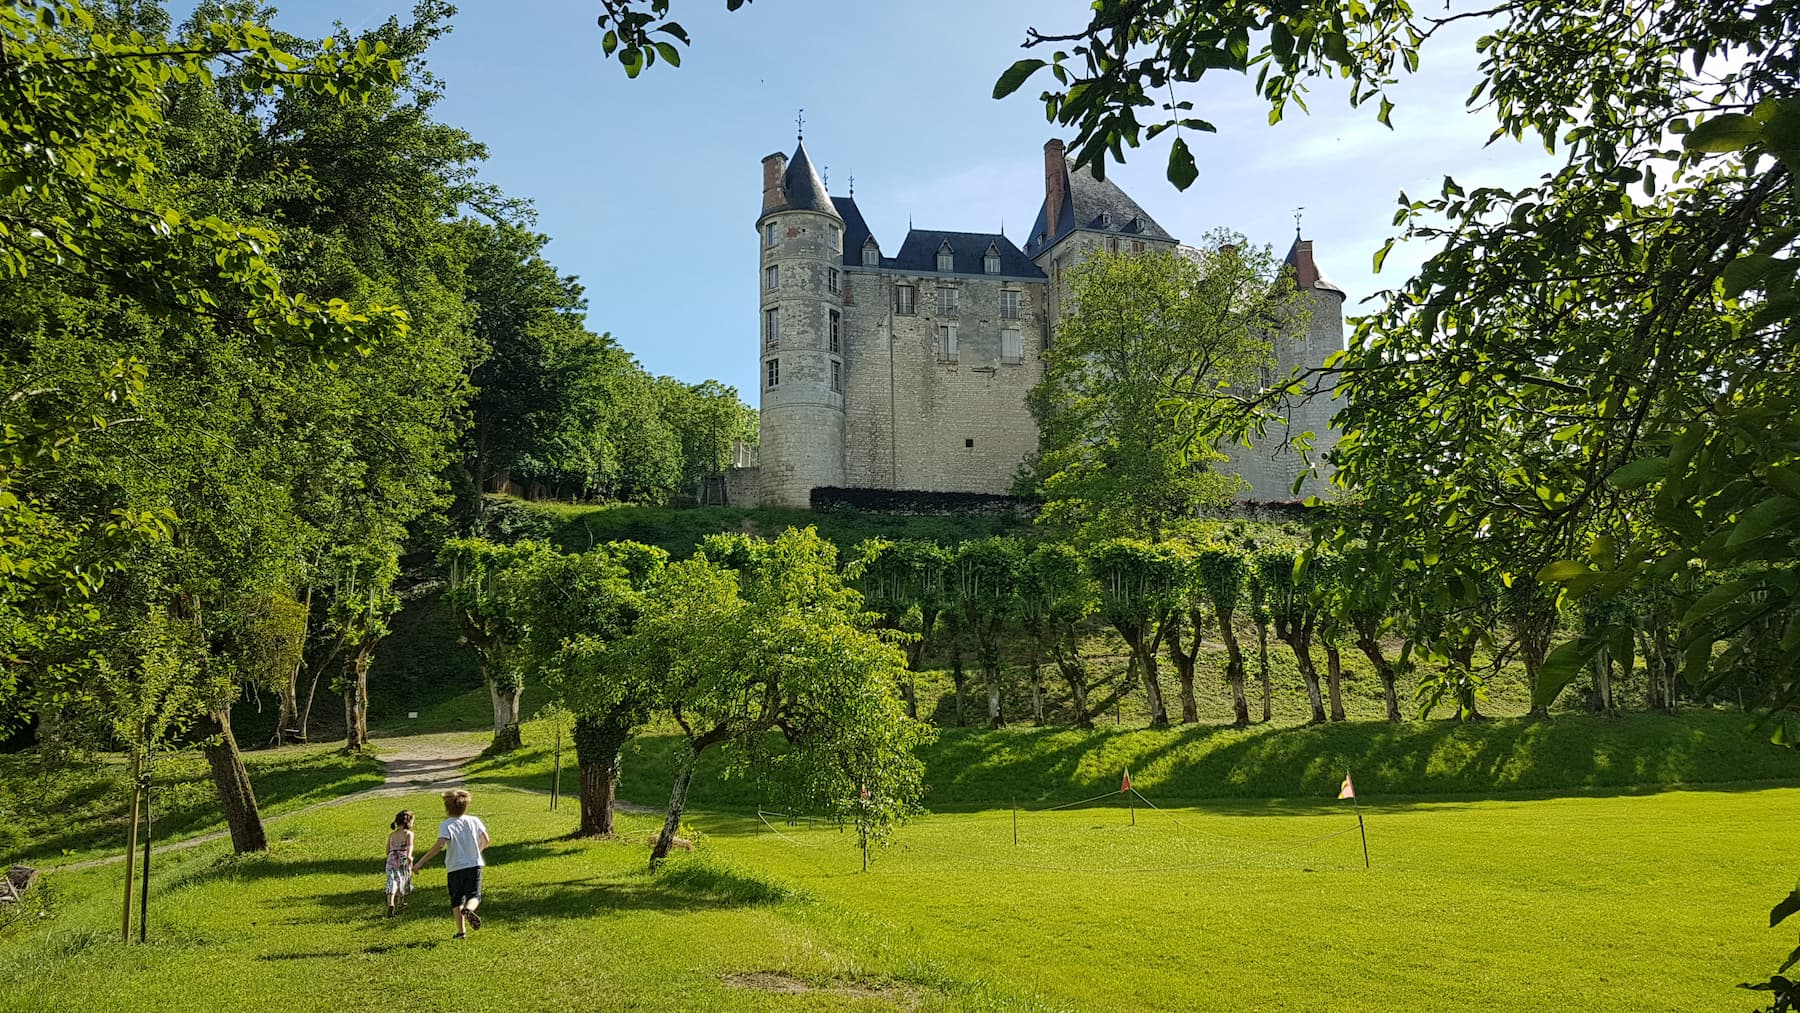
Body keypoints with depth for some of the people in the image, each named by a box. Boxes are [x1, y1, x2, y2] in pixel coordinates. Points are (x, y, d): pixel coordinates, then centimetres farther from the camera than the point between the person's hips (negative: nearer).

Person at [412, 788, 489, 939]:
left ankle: (461, 931, 9)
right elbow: (485, 840, 6)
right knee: (474, 896, 6)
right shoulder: (474, 820, 3)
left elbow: (440, 845, -23)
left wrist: (420, 862, -21)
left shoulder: (446, 825, -9)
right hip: (474, 865, 2)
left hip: (455, 868, -2)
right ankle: (468, 910, -28)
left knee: (456, 901, 13)